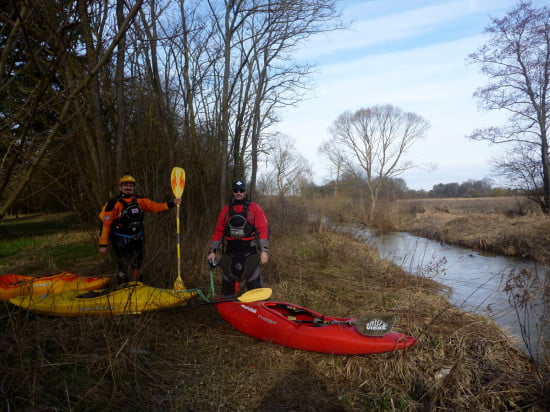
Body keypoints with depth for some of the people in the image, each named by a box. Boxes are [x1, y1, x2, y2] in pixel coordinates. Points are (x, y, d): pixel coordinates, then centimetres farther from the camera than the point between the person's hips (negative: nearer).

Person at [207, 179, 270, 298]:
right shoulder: (225, 210, 9)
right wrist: (213, 251, 7)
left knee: (254, 284, -3)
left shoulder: (254, 208, -1)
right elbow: (219, 231, 12)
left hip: (249, 252, -3)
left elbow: (263, 229, -6)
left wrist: (264, 251, -14)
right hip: (230, 253, 4)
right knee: (227, 284, 12)